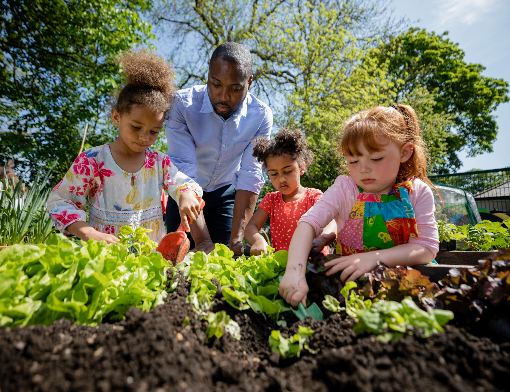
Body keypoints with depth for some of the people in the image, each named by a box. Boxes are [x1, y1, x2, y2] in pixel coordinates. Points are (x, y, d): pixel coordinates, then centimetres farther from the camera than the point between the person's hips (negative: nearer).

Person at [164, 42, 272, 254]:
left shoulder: (261, 116, -20)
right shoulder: (182, 104, -26)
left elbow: (250, 176, -24)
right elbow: (185, 172, -32)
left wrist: (237, 239, -31)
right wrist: (202, 240, -38)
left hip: (225, 194, 1)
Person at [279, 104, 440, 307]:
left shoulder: (418, 193, -4)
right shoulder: (344, 189, -9)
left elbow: (427, 249, -12)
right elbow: (308, 222, -23)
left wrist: (374, 257, -28)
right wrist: (295, 271, -40)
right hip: (349, 277, 0)